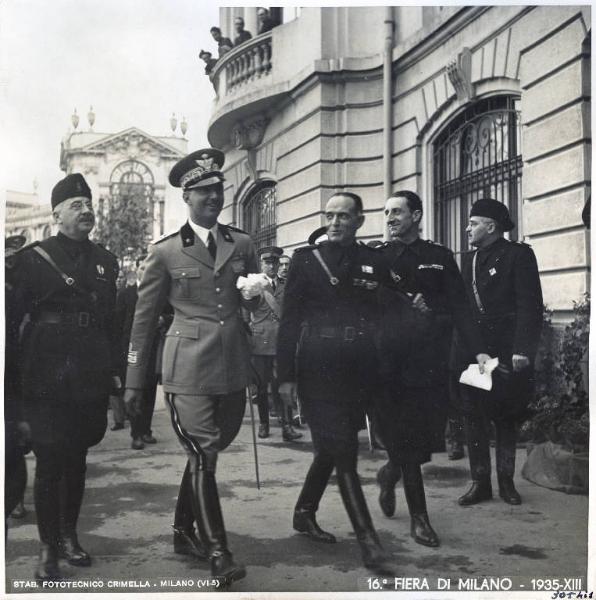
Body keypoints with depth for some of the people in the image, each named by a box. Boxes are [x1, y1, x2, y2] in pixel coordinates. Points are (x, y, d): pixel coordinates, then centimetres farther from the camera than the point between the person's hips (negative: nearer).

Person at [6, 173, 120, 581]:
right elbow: (12, 317, -3)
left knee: (77, 457, 13)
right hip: (47, 376, -4)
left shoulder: (105, 261, 12)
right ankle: (48, 550, 8)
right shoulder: (34, 257, -1)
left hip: (91, 377, 4)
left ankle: (69, 536, 26)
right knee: (50, 461, -2)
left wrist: (114, 371, 12)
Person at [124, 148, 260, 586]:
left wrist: (252, 295, -5)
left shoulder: (242, 245, 10)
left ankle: (184, 531, 32)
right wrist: (134, 382, 5)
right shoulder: (165, 252, 0)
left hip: (232, 368, 4)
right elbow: (144, 319, 4)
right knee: (203, 455, -5)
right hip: (189, 369, -4)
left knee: (205, 453, 13)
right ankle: (218, 553, 5)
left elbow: (254, 304, 21)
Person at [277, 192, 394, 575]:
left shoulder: (375, 261, 9)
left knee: (332, 446, 14)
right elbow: (290, 318, 0)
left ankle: (305, 514, 34)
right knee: (343, 451, -5)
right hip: (318, 367, -3)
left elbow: (384, 315, 11)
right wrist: (286, 374, -5)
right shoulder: (306, 258, 2)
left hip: (359, 369, 4)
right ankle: (368, 540, 1)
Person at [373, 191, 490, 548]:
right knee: (404, 440, 2)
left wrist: (478, 349, -6)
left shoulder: (440, 257, 10)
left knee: (428, 435, 3)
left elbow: (459, 307, 4)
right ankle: (419, 516, 19)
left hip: (431, 362, 1)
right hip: (392, 363, -1)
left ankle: (391, 473, 33)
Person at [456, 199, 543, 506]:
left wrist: (523, 350, -18)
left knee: (505, 418, 6)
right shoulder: (468, 260, 15)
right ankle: (480, 482, 12)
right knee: (473, 417, 4)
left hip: (505, 352, -5)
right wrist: (459, 348, 5)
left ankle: (506, 481, 19)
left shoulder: (518, 255, -3)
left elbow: (530, 305, -10)